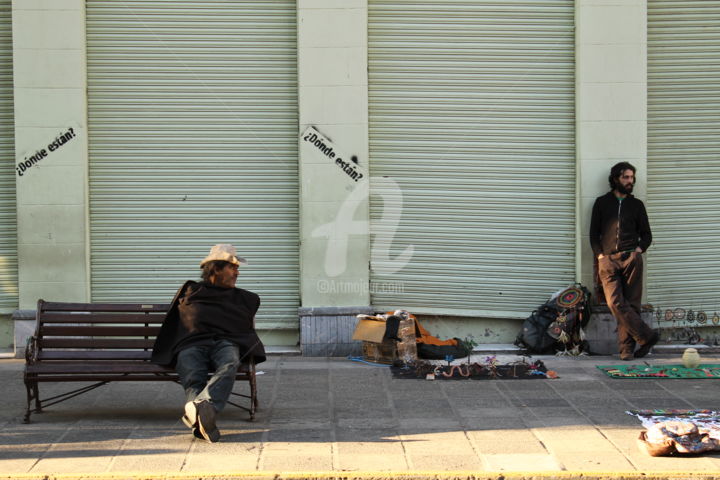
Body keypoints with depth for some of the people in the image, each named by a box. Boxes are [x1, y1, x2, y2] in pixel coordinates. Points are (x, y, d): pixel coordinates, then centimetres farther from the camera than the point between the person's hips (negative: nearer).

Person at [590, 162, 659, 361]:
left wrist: (639, 249, 0)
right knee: (615, 303, -15)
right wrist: (600, 255, 0)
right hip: (608, 260, -1)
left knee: (631, 304, -5)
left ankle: (627, 348, -3)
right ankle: (647, 336, -9)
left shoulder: (636, 205, 17)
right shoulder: (602, 203, 14)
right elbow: (594, 234, 12)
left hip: (631, 259, 1)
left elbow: (646, 235, 19)